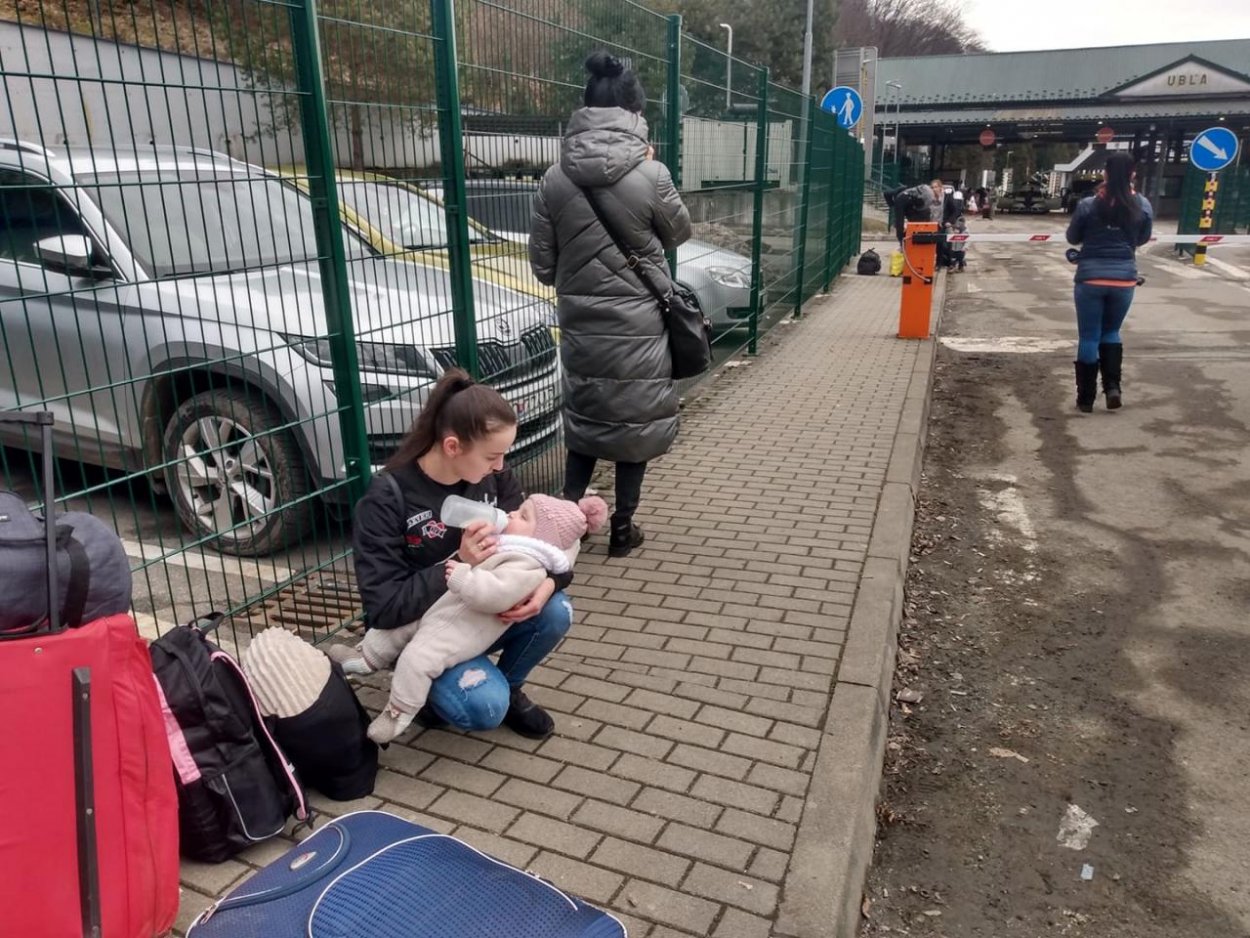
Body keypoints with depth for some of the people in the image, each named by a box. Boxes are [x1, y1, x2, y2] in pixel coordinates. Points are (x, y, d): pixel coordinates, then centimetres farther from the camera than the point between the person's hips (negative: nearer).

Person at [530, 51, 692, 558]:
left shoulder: (555, 178, -3)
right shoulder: (650, 175, -13)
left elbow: (542, 262, 1)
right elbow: (678, 231, 5)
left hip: (579, 324, 3)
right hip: (637, 325, -3)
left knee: (582, 418, 19)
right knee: (634, 421, 10)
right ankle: (622, 528, 18)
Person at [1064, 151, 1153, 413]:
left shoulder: (1088, 205, -8)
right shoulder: (1143, 206, -1)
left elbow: (1073, 238, 6)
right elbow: (1142, 239, 14)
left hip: (1090, 278, -2)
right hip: (1124, 278, 2)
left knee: (1089, 338, 7)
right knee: (1111, 332, 22)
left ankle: (1086, 398, 13)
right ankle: (1112, 386, 7)